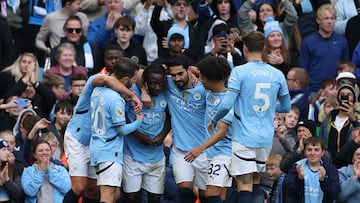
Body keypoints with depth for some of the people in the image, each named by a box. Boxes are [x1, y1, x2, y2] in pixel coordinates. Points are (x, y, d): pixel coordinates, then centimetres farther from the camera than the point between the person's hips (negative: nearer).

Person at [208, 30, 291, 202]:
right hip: (266, 138, 5)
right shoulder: (277, 75, 5)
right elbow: (286, 107, 14)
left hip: (244, 138, -5)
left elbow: (227, 104, -16)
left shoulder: (240, 72, -9)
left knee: (245, 187, -7)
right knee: (256, 183, 18)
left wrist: (213, 120, 2)